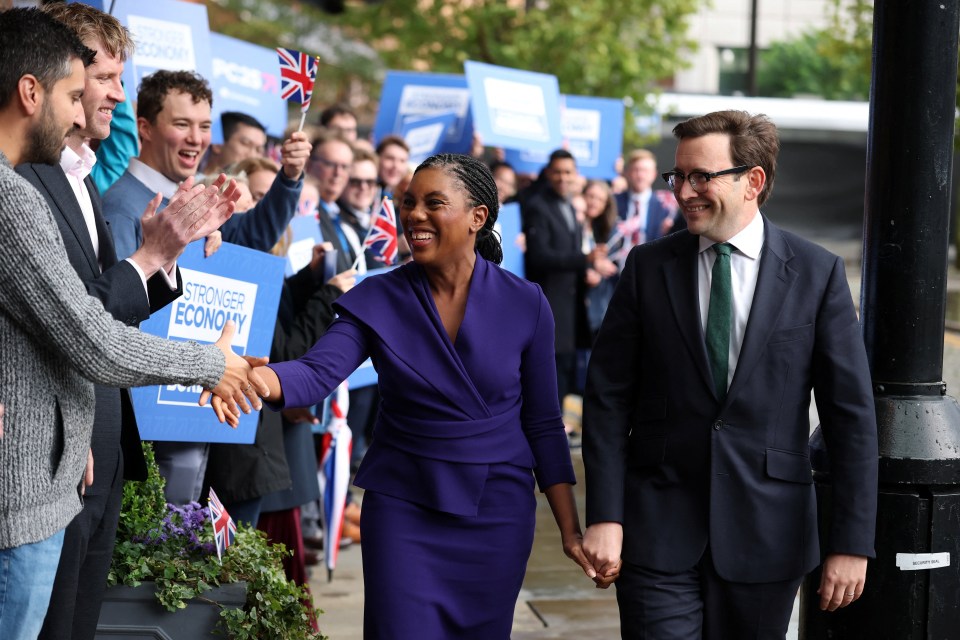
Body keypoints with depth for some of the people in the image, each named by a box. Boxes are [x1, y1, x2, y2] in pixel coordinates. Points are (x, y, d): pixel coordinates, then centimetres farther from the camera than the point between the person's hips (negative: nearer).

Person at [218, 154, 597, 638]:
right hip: (403, 508, 0)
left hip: (497, 513, 1)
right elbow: (319, 372, -18)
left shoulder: (525, 305, -4)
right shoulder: (378, 299, -4)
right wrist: (251, 377, -40)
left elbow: (542, 424, 1)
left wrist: (570, 527, 0)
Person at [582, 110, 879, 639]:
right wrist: (604, 516, -8)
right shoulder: (648, 267, 2)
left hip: (766, 533, 0)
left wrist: (851, 541, -6)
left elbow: (851, 414, -2)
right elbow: (608, 397, 1)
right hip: (659, 530, 0)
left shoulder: (817, 273, -2)